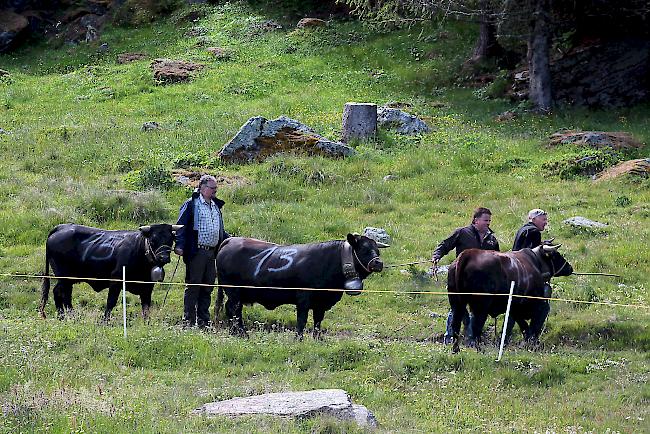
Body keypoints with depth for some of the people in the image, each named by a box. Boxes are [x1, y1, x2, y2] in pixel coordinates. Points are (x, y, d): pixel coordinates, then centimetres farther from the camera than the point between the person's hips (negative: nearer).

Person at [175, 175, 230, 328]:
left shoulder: (216, 206, 19)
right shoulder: (191, 204, -4)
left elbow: (220, 230, 28)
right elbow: (181, 226, -9)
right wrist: (179, 245, -21)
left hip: (211, 252, 7)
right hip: (196, 252, -7)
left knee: (207, 288, 9)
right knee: (193, 287, -4)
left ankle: (203, 321, 15)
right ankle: (189, 321, -1)